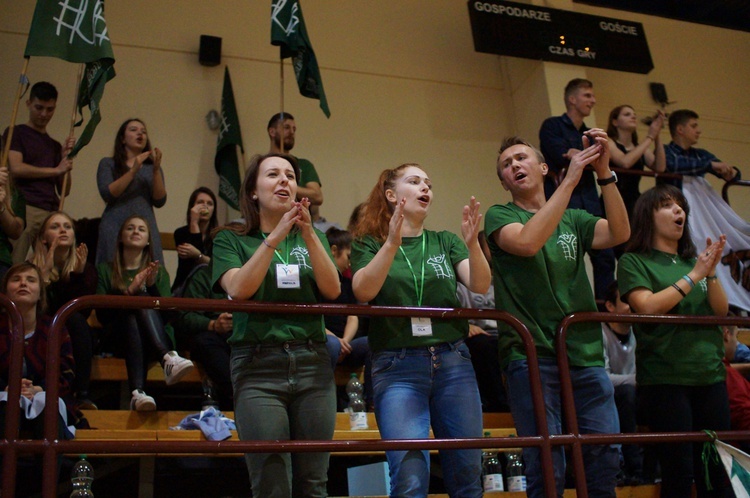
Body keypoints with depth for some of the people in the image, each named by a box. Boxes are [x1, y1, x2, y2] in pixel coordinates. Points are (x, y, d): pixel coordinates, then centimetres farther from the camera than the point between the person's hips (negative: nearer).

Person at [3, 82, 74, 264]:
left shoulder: (55, 145, 23)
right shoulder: (16, 133, 10)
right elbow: (16, 168, -7)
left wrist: (66, 159, 5)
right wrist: (56, 170, 1)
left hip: (51, 213, 5)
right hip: (25, 209, -4)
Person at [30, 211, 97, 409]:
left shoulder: (87, 269, -1)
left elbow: (83, 312, -12)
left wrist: (79, 274, -21)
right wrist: (45, 273, -25)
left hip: (76, 342, 2)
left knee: (75, 320, -30)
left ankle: (82, 395, -36)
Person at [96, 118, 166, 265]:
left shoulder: (152, 167, 18)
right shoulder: (108, 164, 11)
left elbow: (159, 202, 5)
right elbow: (107, 194, -5)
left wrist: (156, 170, -6)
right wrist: (133, 171, -10)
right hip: (115, 229, -2)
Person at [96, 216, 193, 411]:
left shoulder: (158, 271, 21)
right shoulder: (105, 270, 17)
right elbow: (102, 315, 1)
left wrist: (152, 285, -12)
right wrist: (129, 290, -14)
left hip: (157, 340, 1)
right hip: (119, 339, -1)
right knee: (140, 300, -30)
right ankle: (168, 358, -56)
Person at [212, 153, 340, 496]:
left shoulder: (312, 237, 16)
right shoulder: (231, 240, 8)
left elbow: (332, 290, 0)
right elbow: (238, 289, -10)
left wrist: (308, 234, -11)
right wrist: (275, 237, -15)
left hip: (313, 362, 3)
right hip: (258, 365, -2)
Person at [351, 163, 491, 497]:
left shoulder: (445, 242, 14)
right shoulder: (369, 243, 6)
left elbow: (479, 285, -2)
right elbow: (363, 291, -13)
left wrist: (472, 243, -19)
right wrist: (392, 243, -24)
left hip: (453, 361, 3)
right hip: (398, 365, -3)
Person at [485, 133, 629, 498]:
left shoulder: (573, 220, 15)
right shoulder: (500, 216, 5)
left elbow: (619, 234, -4)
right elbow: (527, 242, -18)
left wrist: (603, 172, -14)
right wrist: (571, 179, -18)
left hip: (586, 356, 4)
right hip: (532, 356, -4)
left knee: (605, 461, 6)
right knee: (547, 468, -4)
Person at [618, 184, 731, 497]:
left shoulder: (693, 260, 14)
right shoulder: (634, 261, 1)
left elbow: (721, 311, 8)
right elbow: (647, 307, -14)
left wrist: (711, 273, -8)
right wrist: (693, 276, -11)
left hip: (711, 375, 5)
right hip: (664, 378, -5)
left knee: (717, 472, 7)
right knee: (679, 473, -3)